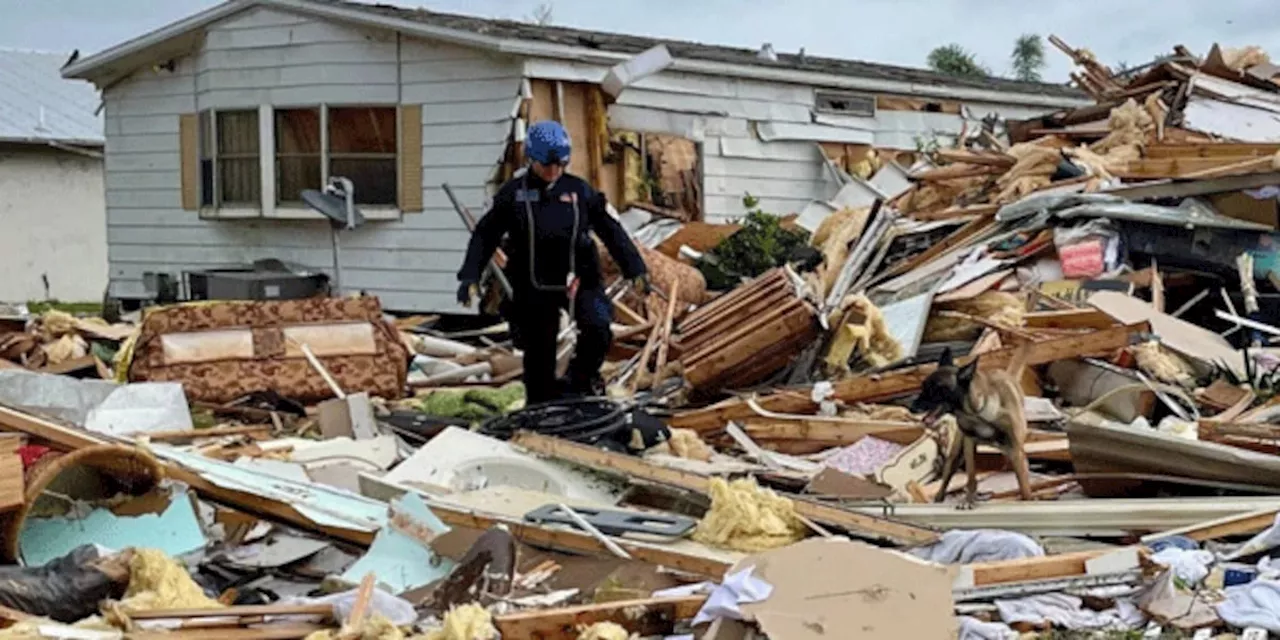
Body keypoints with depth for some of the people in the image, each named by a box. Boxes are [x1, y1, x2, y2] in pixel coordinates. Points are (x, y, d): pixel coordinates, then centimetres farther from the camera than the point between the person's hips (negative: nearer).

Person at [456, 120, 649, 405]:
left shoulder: (579, 190, 1)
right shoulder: (514, 193, -1)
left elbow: (612, 230, 4)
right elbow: (485, 235, 4)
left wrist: (635, 269, -2)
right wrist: (470, 277, -4)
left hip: (578, 279, 0)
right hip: (533, 288, 0)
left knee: (598, 330, -21)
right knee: (538, 353, 4)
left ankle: (582, 377, 6)